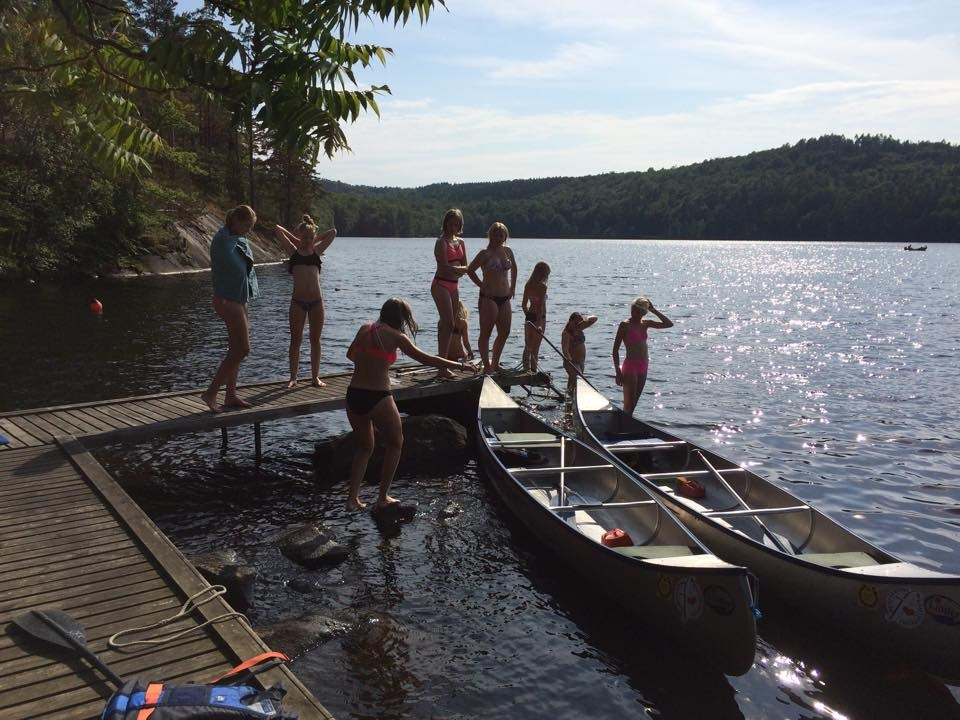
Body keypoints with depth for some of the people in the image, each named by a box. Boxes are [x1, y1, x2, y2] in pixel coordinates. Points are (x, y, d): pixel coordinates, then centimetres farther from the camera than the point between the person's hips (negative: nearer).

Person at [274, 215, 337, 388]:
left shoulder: (317, 250, 10)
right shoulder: (294, 250, 8)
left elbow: (333, 232, 13)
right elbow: (278, 229, 7)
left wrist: (313, 241, 17)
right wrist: (295, 240, 16)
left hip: (316, 301, 1)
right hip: (298, 301, -1)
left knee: (315, 339, 7)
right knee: (295, 340, 4)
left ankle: (315, 377, 15)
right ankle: (293, 378, 10)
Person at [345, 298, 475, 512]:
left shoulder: (365, 328, 10)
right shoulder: (394, 336, -7)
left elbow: (351, 354, 24)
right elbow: (425, 358, -9)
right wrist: (459, 365, -2)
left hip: (353, 395, 6)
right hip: (377, 398, -6)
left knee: (363, 447, 22)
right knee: (395, 444, 16)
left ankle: (352, 498, 13)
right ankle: (383, 497, 17)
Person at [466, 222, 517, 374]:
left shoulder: (508, 252, 11)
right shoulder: (485, 254, -8)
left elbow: (514, 268, 27)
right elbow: (470, 270, -9)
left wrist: (513, 287, 17)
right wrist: (482, 285, -11)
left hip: (505, 298, 7)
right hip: (489, 297, -7)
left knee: (504, 333, 10)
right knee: (486, 332, -3)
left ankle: (495, 364, 22)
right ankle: (487, 366, 0)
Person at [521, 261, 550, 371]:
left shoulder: (528, 285, 4)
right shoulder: (542, 286, -15)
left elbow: (524, 304, 10)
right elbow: (540, 305, -21)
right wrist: (539, 324, -23)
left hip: (529, 317, 6)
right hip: (539, 318, -6)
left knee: (527, 347, 15)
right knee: (535, 348, 1)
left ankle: (526, 371, 20)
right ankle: (533, 371, 3)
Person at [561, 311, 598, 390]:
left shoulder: (579, 330, 8)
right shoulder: (566, 333, -14)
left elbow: (594, 318, 12)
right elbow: (565, 350, -26)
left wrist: (587, 319, -10)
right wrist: (570, 361, -40)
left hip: (581, 362, 8)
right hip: (572, 362, -8)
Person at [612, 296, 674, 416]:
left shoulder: (645, 323, 8)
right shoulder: (625, 325, -8)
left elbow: (669, 324, 8)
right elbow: (615, 349, -9)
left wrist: (654, 310, 2)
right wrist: (618, 371, -15)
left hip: (643, 367, 6)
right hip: (630, 366, -6)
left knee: (633, 404, 12)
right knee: (628, 405, -7)